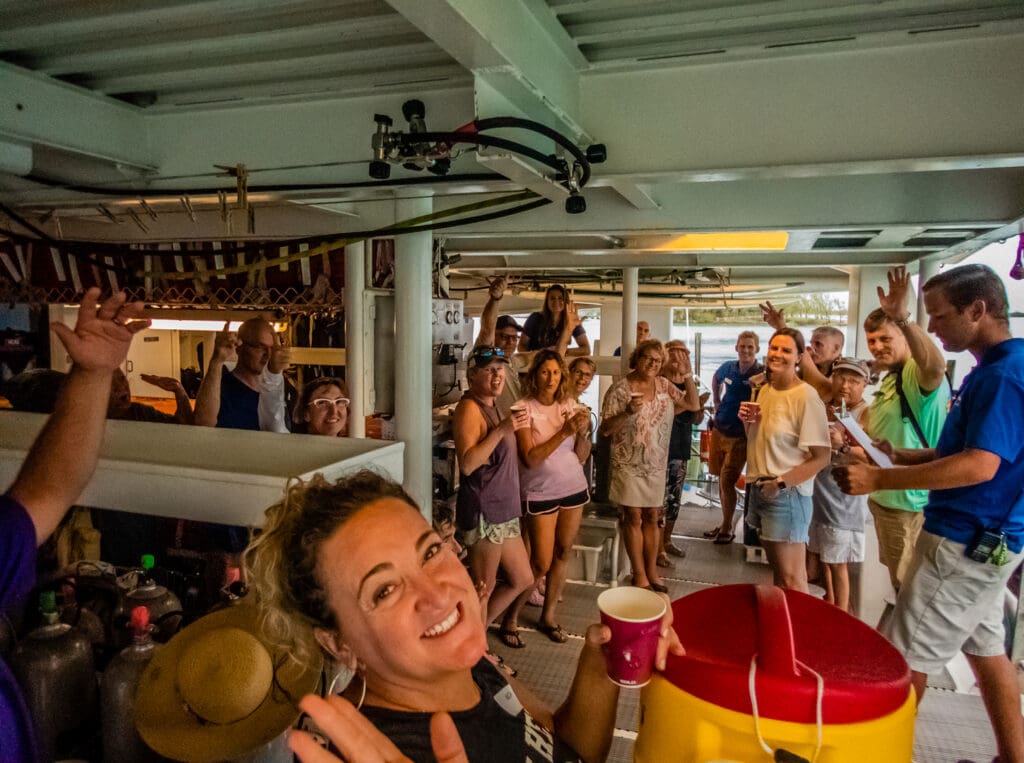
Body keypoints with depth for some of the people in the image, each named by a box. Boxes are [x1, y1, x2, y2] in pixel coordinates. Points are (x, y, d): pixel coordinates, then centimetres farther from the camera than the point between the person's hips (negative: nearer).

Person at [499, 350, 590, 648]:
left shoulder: (570, 405, 1)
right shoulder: (524, 408, -11)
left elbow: (582, 456, 3)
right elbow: (530, 458, -19)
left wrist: (582, 431, -16)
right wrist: (564, 432, -24)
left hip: (573, 488, 5)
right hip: (540, 492, -5)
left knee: (563, 553, 9)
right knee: (541, 563, -3)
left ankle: (548, 616, 26)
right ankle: (510, 619, 17)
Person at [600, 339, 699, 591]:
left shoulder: (664, 385, 4)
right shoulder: (620, 389, -10)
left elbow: (693, 405, 4)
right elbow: (605, 429, -13)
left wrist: (689, 376, -6)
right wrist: (628, 412, -29)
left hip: (656, 464, 4)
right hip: (629, 464, -4)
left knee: (652, 517, 12)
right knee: (634, 518, 3)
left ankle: (651, 571, 24)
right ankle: (639, 575, 14)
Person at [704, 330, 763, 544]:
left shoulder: (762, 374, -13)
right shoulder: (728, 367, 2)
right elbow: (716, 379, 24)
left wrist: (757, 382, -42)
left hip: (740, 436, -5)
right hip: (719, 430, 5)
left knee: (727, 481, -5)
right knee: (721, 479, 13)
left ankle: (727, 529, 12)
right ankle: (725, 523, 29)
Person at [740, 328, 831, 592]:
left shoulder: (806, 397, -15)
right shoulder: (765, 390, 10)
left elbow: (821, 457, -18)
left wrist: (780, 482, -22)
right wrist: (748, 422, 1)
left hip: (786, 494, -8)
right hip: (760, 489, 8)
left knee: (791, 580, -1)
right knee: (776, 570, 18)